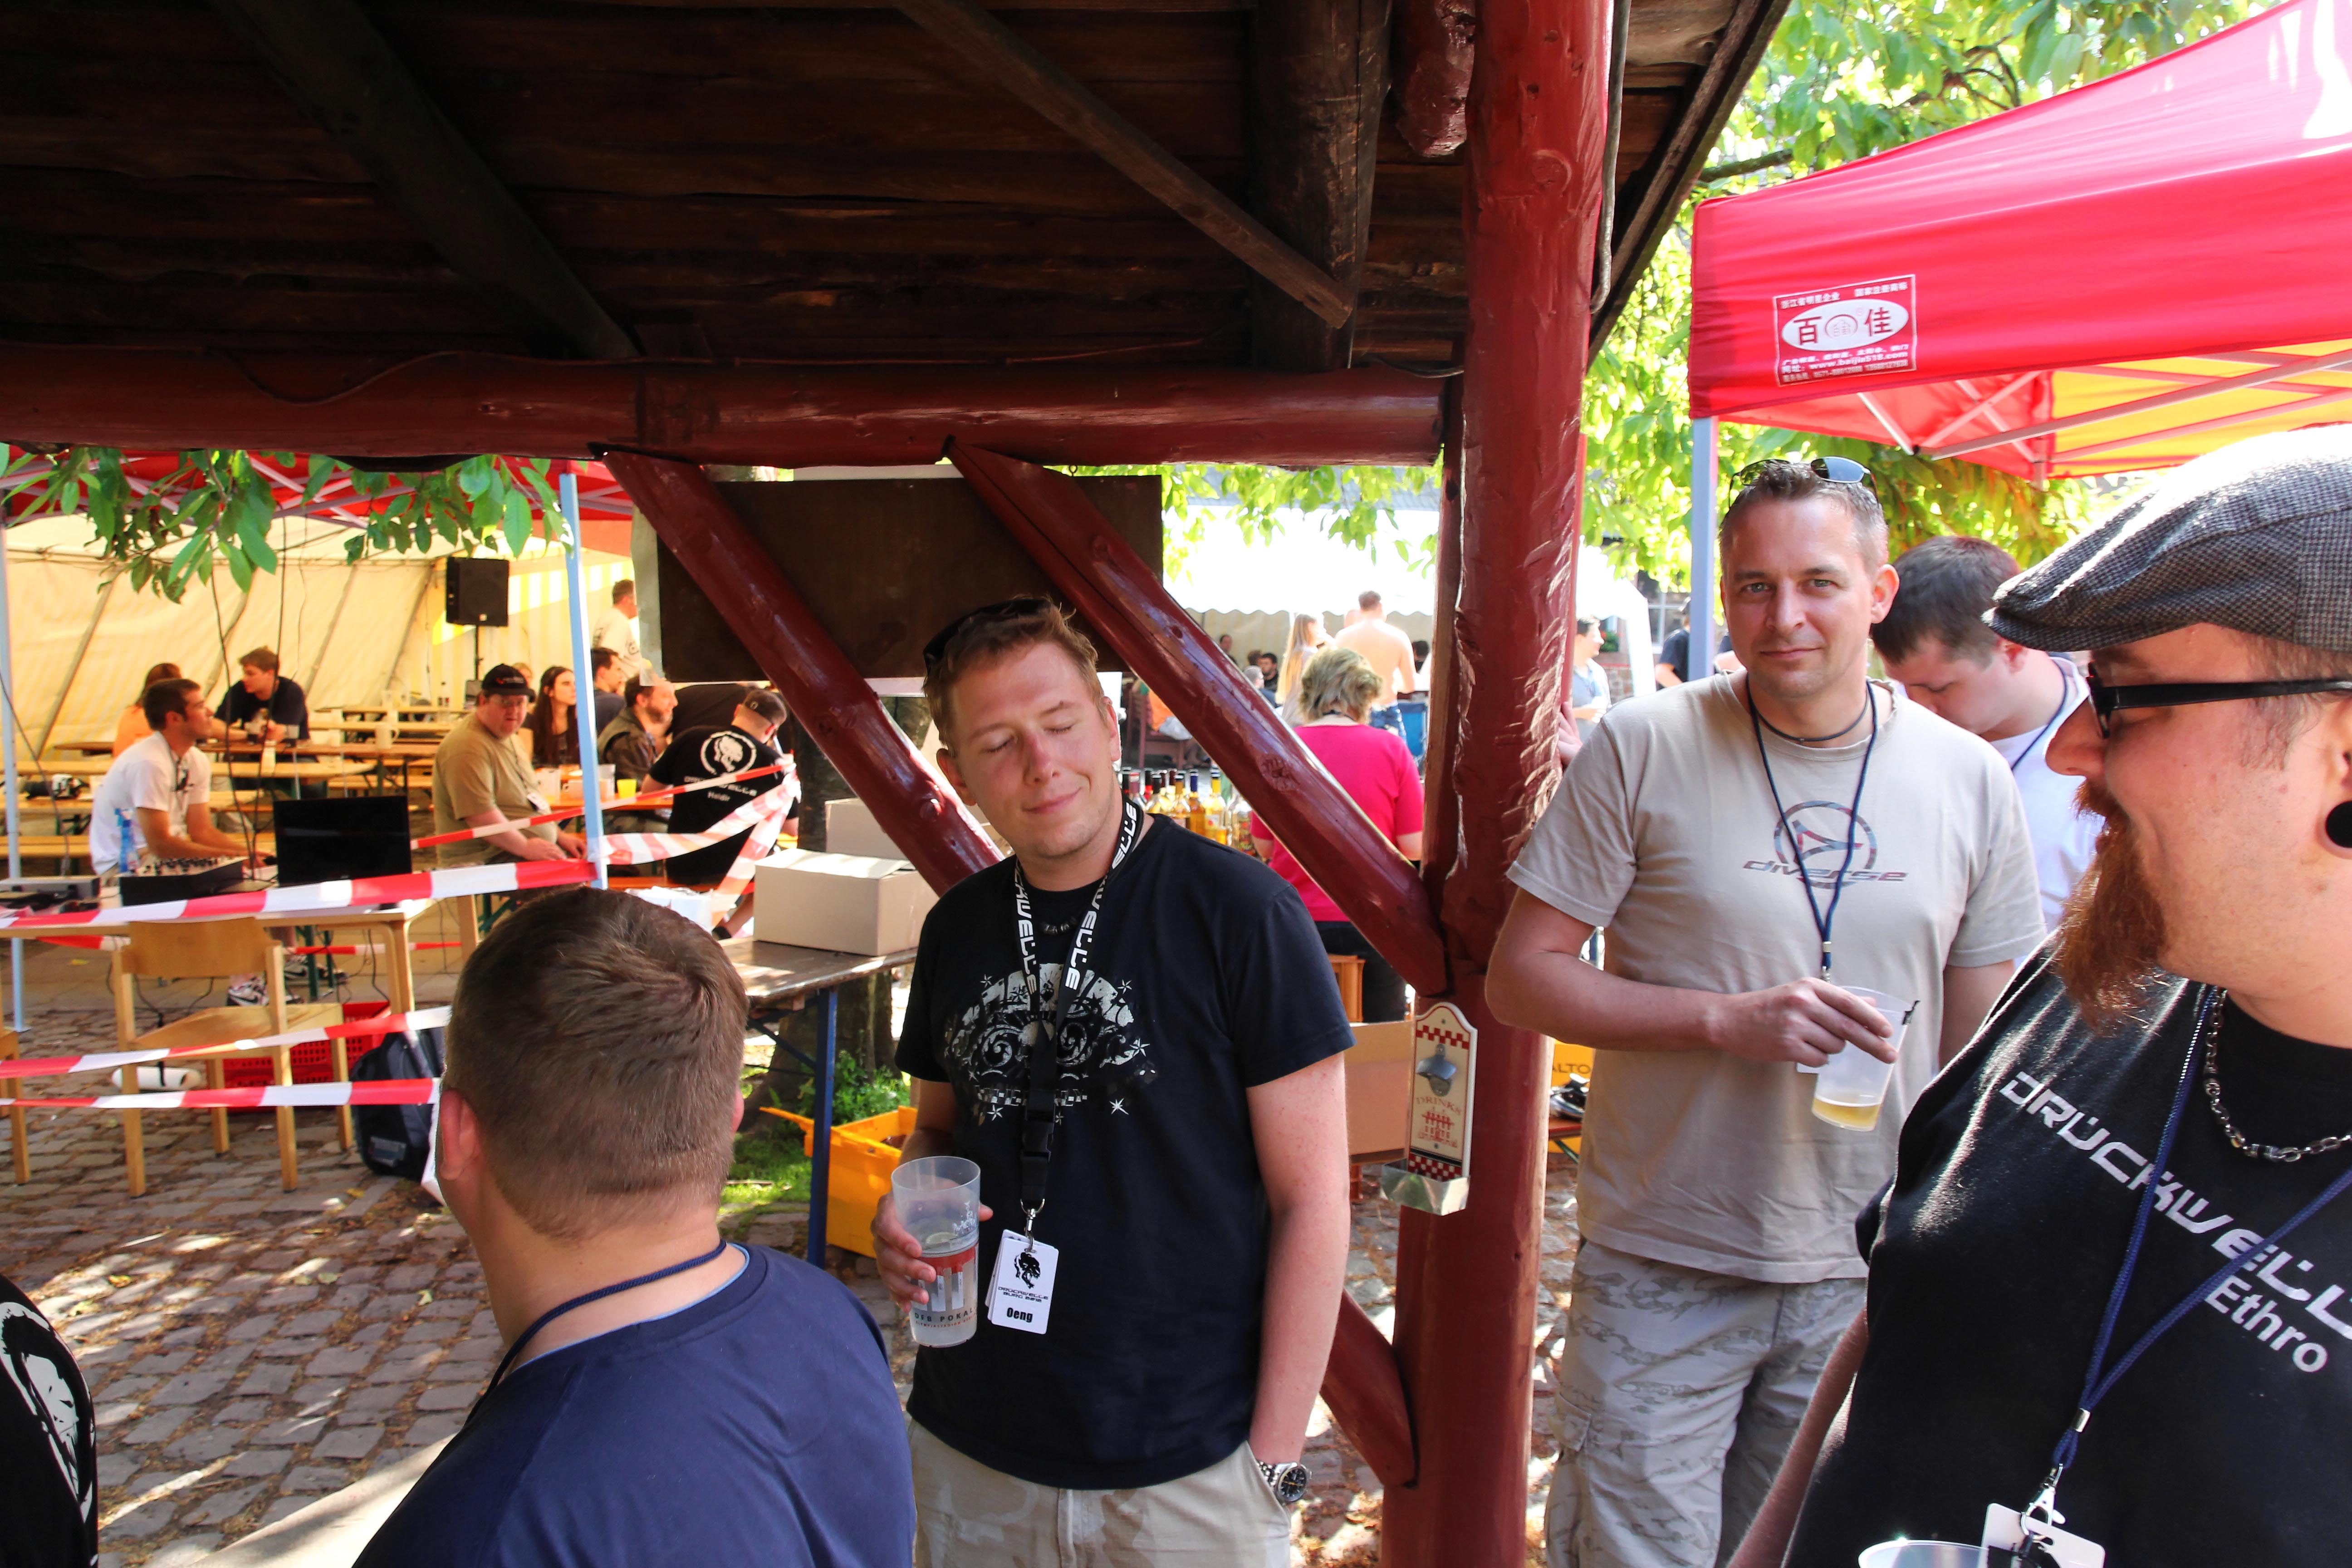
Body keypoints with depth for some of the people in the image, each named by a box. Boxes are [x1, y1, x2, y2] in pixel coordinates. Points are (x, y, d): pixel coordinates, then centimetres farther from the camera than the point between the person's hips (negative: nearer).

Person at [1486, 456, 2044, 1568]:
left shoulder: (1970, 780, 1)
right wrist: (1729, 1020, -20)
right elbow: (1521, 978, -9)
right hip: (1662, 1272, -3)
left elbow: (1980, 1045, 8)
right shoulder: (1643, 750, -10)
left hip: (1869, 1279, 3)